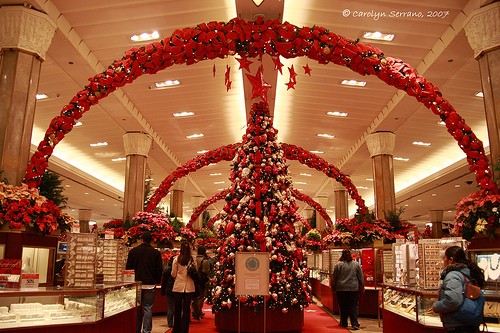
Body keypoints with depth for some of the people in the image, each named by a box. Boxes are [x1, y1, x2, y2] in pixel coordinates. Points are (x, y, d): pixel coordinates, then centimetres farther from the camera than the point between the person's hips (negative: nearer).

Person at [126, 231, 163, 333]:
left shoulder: (133, 251, 0)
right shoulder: (156, 253, -5)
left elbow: (128, 267, 4)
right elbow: (159, 269, -2)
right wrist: (157, 281, 11)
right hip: (150, 284, -2)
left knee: (137, 308, 12)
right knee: (148, 308, 3)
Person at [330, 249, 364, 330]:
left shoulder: (338, 265, -4)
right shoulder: (356, 264, 2)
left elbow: (334, 278, 1)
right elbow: (361, 278, 7)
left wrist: (333, 288, 12)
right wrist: (361, 289, 15)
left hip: (341, 289, -1)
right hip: (354, 289, 1)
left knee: (343, 307, 9)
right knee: (353, 306, 4)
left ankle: (344, 323, 17)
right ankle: (354, 323, -5)